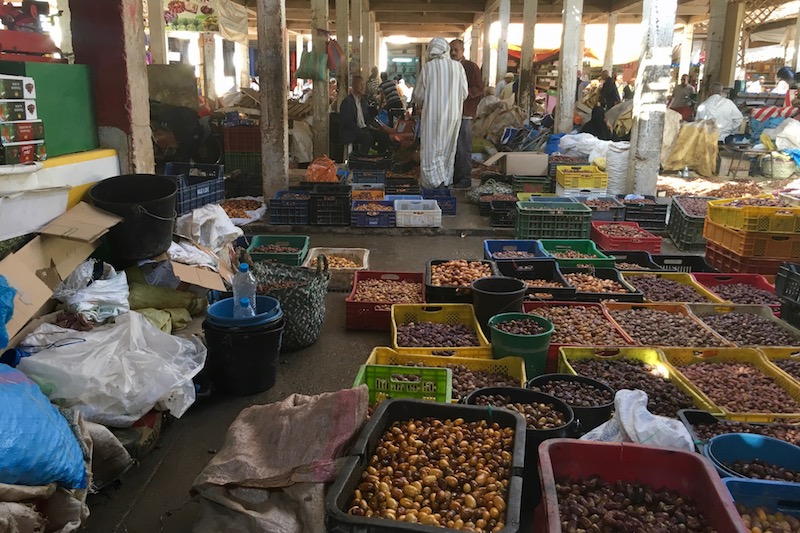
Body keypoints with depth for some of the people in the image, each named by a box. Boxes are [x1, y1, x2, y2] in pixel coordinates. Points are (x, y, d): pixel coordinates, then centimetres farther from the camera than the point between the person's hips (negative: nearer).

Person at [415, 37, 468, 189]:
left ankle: (436, 183, -9)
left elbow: (419, 96, -3)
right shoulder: (458, 67, -1)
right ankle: (446, 181, 20)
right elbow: (464, 93, 4)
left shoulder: (428, 67, -7)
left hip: (433, 115, -3)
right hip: (453, 115, 3)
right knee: (448, 148, 15)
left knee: (432, 149, 2)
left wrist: (418, 99, 21)